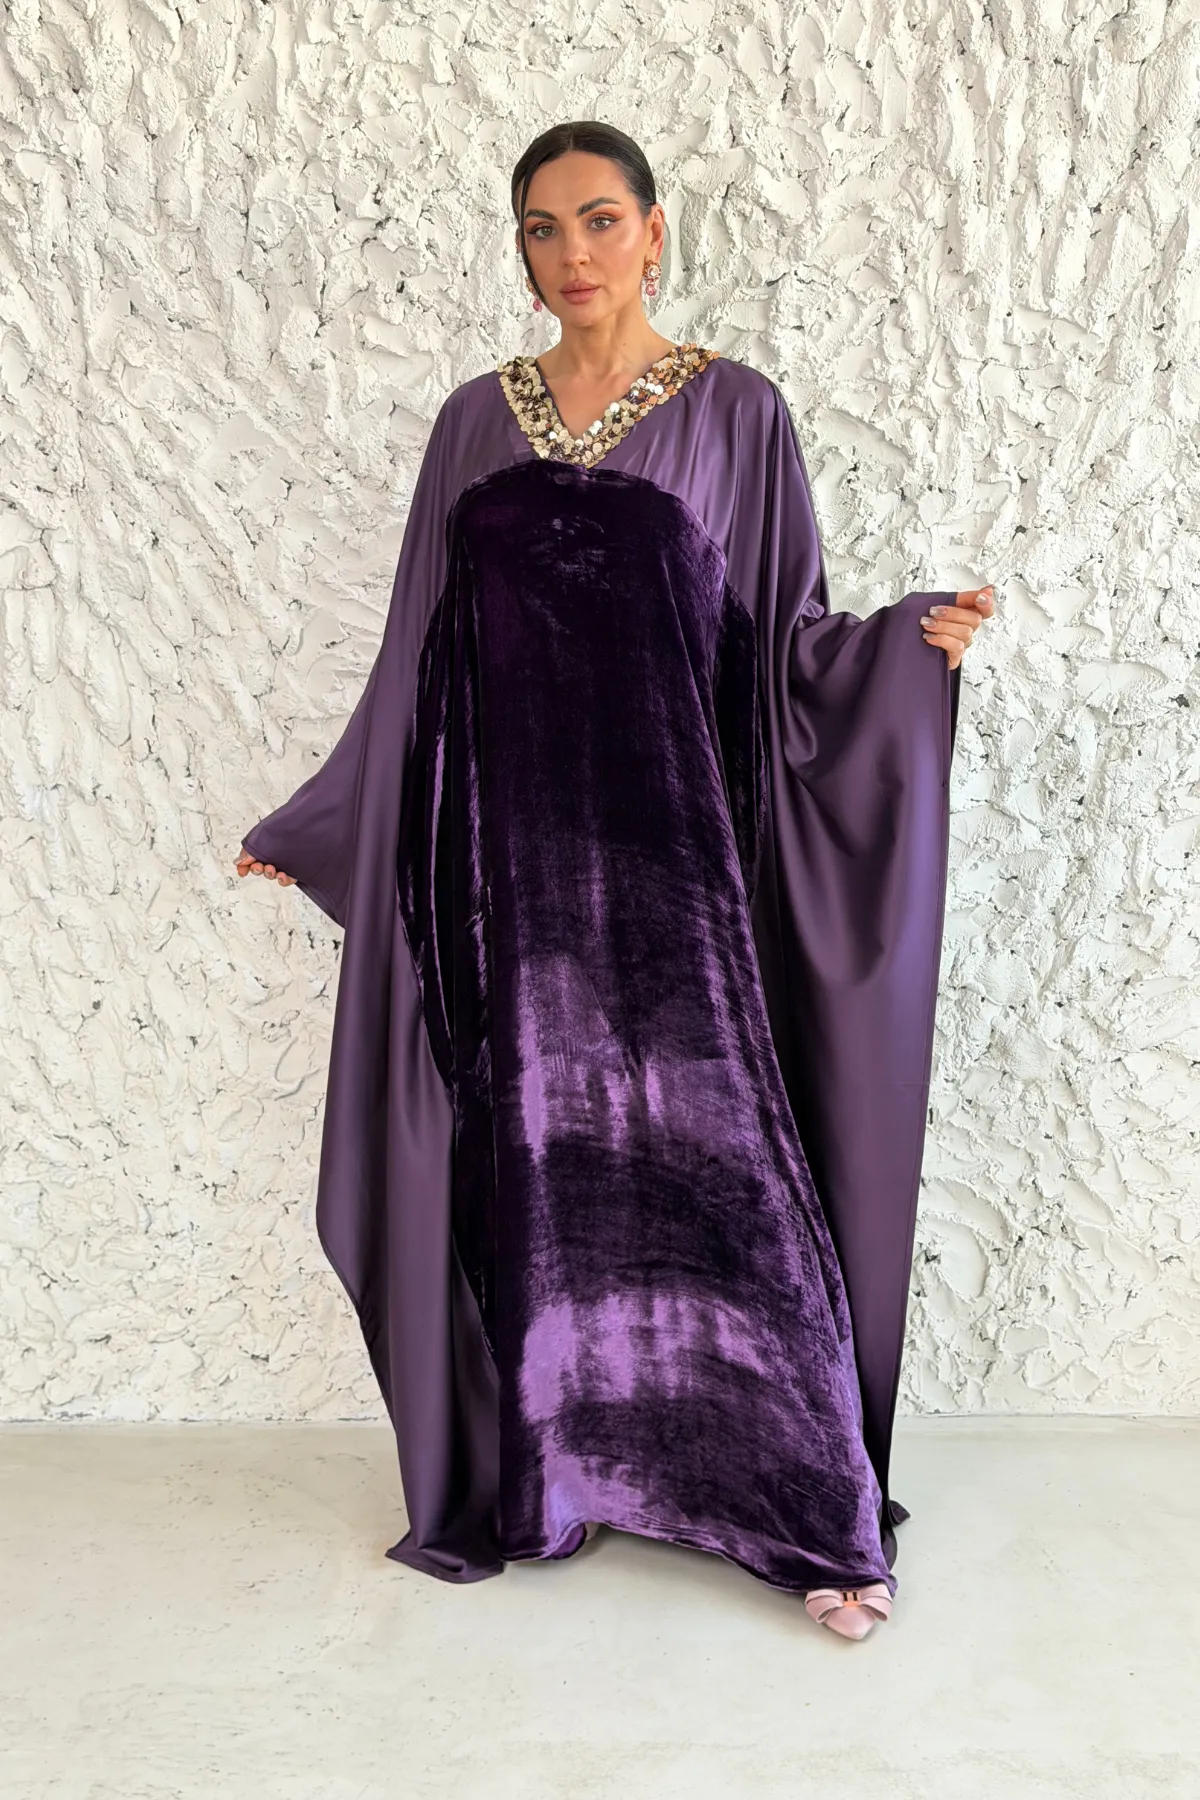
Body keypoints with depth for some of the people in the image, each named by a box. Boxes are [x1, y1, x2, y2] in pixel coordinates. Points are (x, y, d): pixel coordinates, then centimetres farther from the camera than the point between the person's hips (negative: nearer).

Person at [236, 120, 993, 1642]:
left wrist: (904, 640, -17)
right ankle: (538, 1475, 27)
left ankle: (817, 1510, 15)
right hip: (511, 850, 3)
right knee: (534, 1160, 8)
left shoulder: (733, 411, 3)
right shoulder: (477, 421, 10)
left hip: (669, 845, -3)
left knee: (711, 1158, -1)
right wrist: (312, 823, 15)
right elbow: (421, 658, 13)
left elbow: (788, 637, 3)